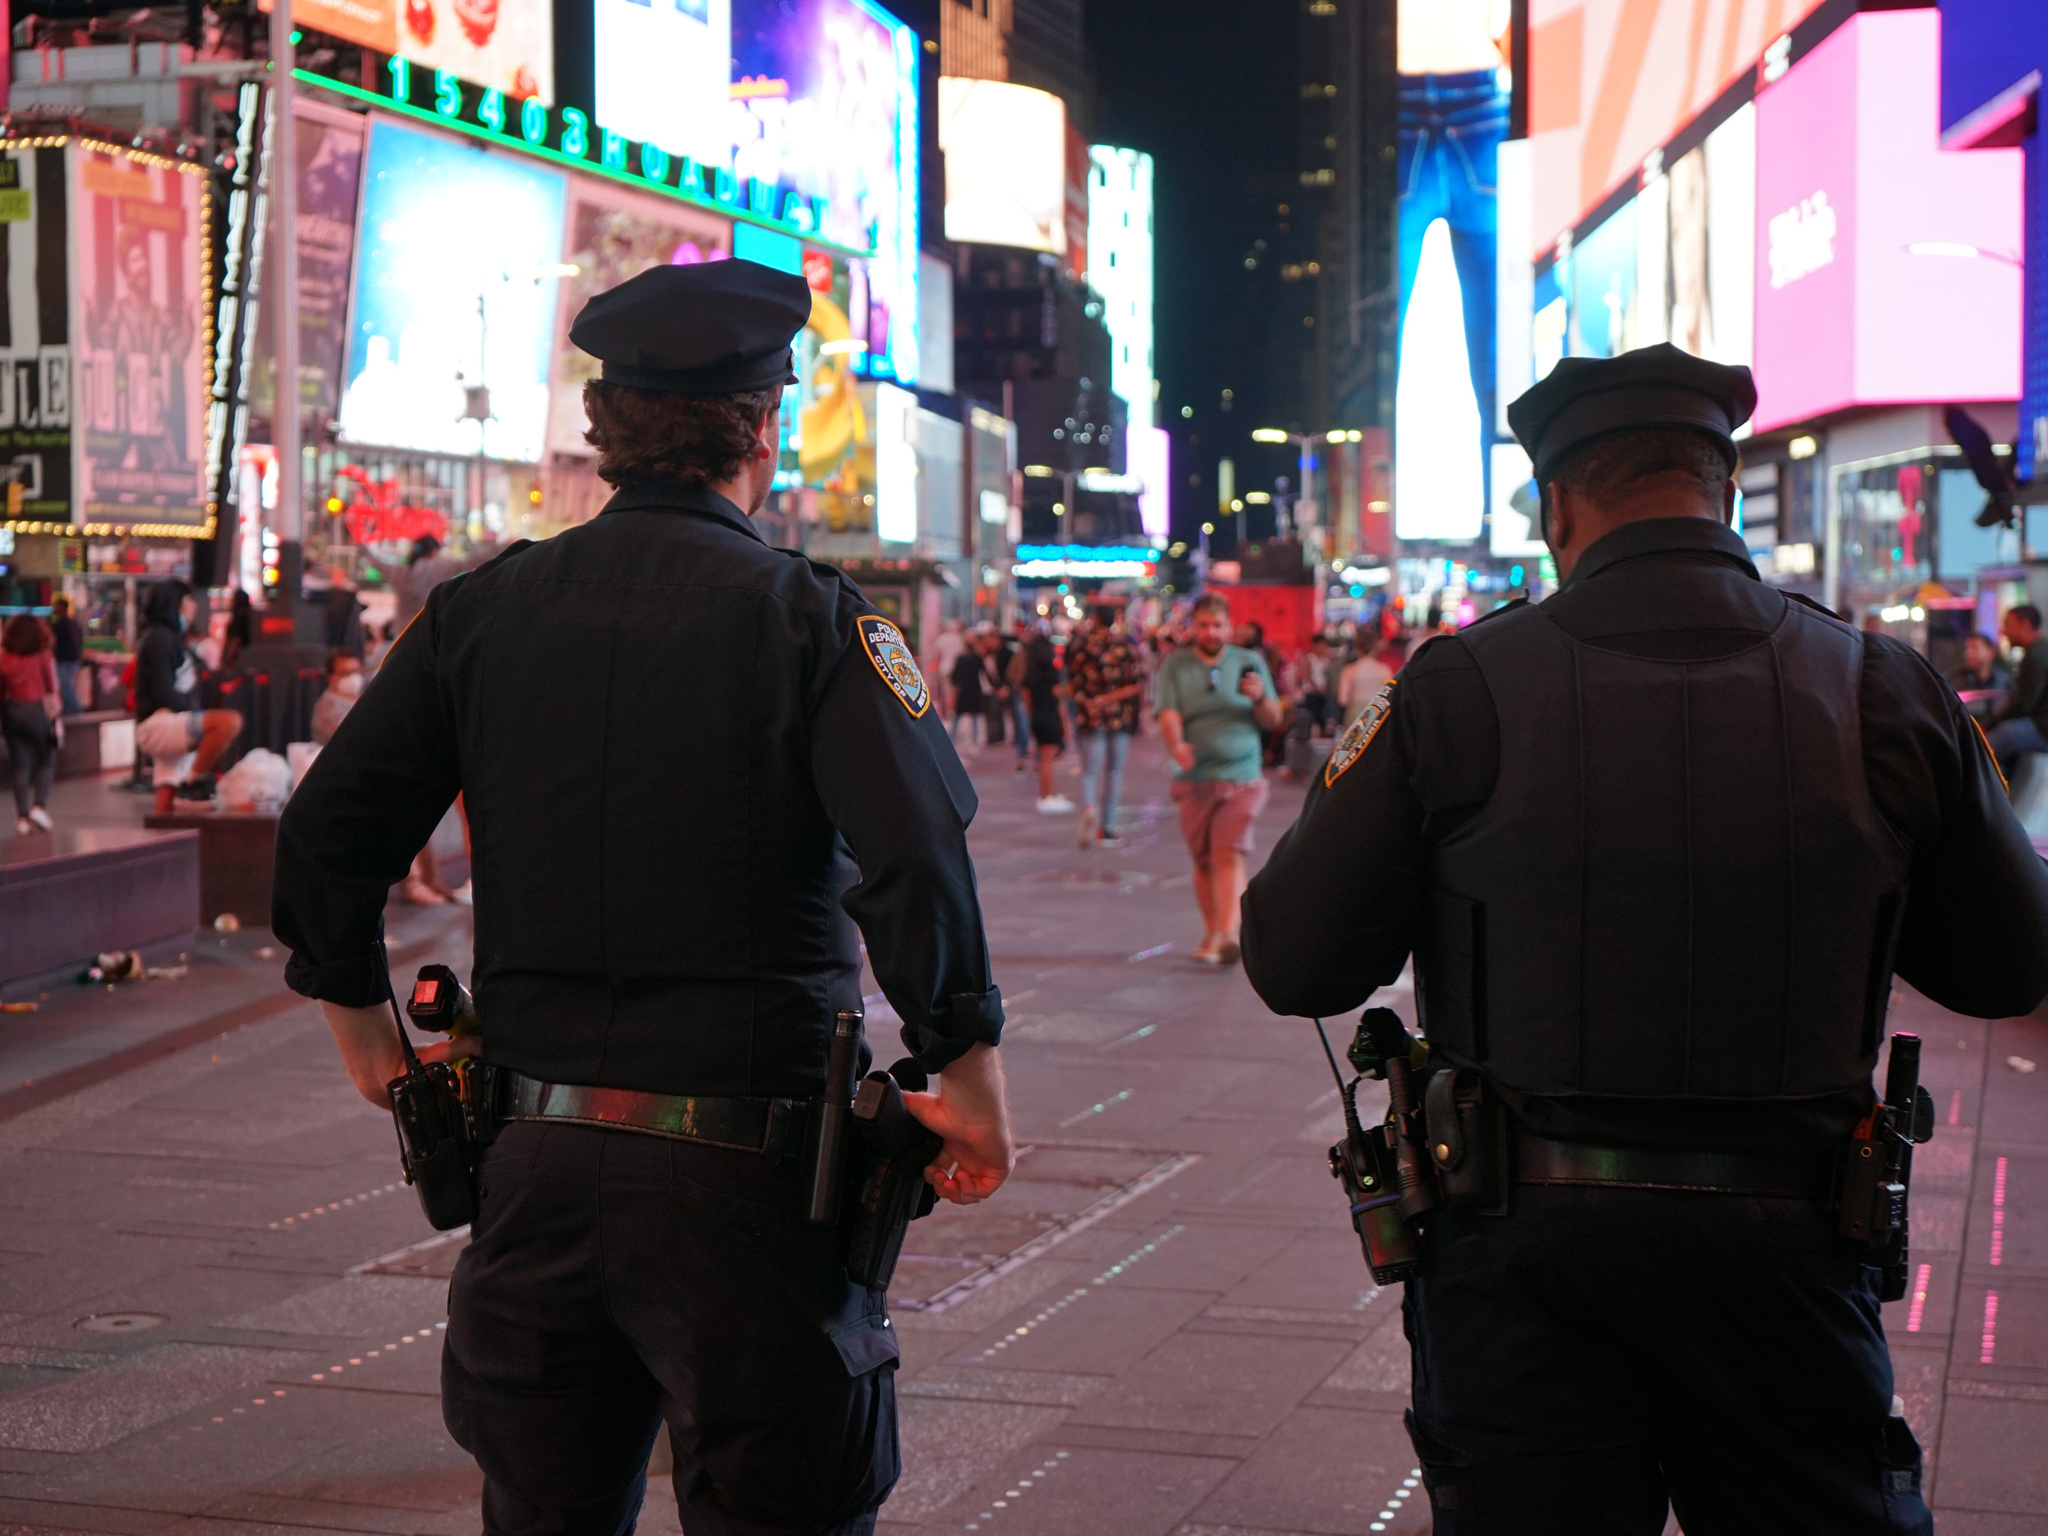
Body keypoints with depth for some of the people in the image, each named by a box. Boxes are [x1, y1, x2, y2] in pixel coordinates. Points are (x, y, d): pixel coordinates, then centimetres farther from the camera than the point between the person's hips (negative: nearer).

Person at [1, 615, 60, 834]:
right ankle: (39, 805, -5)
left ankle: (22, 816, 5)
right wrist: (56, 718, -1)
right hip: (38, 709, -3)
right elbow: (52, 690, -7)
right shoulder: (44, 657, -7)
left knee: (21, 765, 8)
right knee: (46, 761, 11)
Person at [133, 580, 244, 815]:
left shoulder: (171, 637, 22)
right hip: (158, 724, -10)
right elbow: (164, 694, -16)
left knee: (167, 810, 5)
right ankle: (194, 784, -21)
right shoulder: (161, 637, -7)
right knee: (229, 722, -28)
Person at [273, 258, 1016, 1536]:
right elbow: (917, 859, -19)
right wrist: (970, 1069, -8)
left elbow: (326, 832, 5)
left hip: (537, 1165, 4)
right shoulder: (807, 615, -8)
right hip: (744, 1177, -4)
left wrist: (363, 1025, 17)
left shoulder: (483, 609, 5)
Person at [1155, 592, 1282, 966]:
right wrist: (1176, 745, -27)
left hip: (1242, 778, -1)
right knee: (1203, 861, 6)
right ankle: (1211, 932, 22)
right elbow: (1168, 715, -6)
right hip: (1195, 780, 1)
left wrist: (1260, 699, -13)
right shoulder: (1175, 665, 6)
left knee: (1230, 853, -15)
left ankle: (1229, 934, -24)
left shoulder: (1250, 662, 8)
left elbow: (1273, 721, 8)